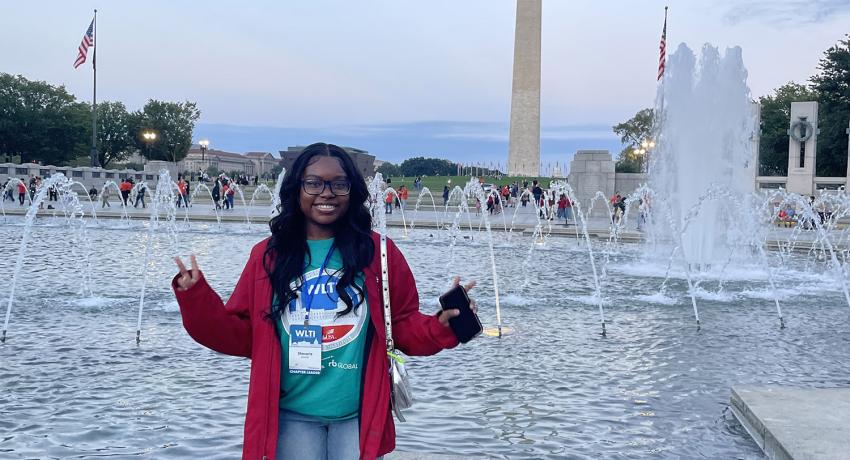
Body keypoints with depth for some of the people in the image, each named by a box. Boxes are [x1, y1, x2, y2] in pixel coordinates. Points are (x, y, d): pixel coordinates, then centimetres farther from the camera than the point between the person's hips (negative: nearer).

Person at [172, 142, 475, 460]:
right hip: (292, 415, 1)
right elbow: (240, 335, 4)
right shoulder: (268, 255, 1)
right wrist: (195, 299, -9)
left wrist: (440, 327, -15)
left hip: (359, 416, 0)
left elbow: (403, 326, 4)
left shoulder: (378, 252, -1)